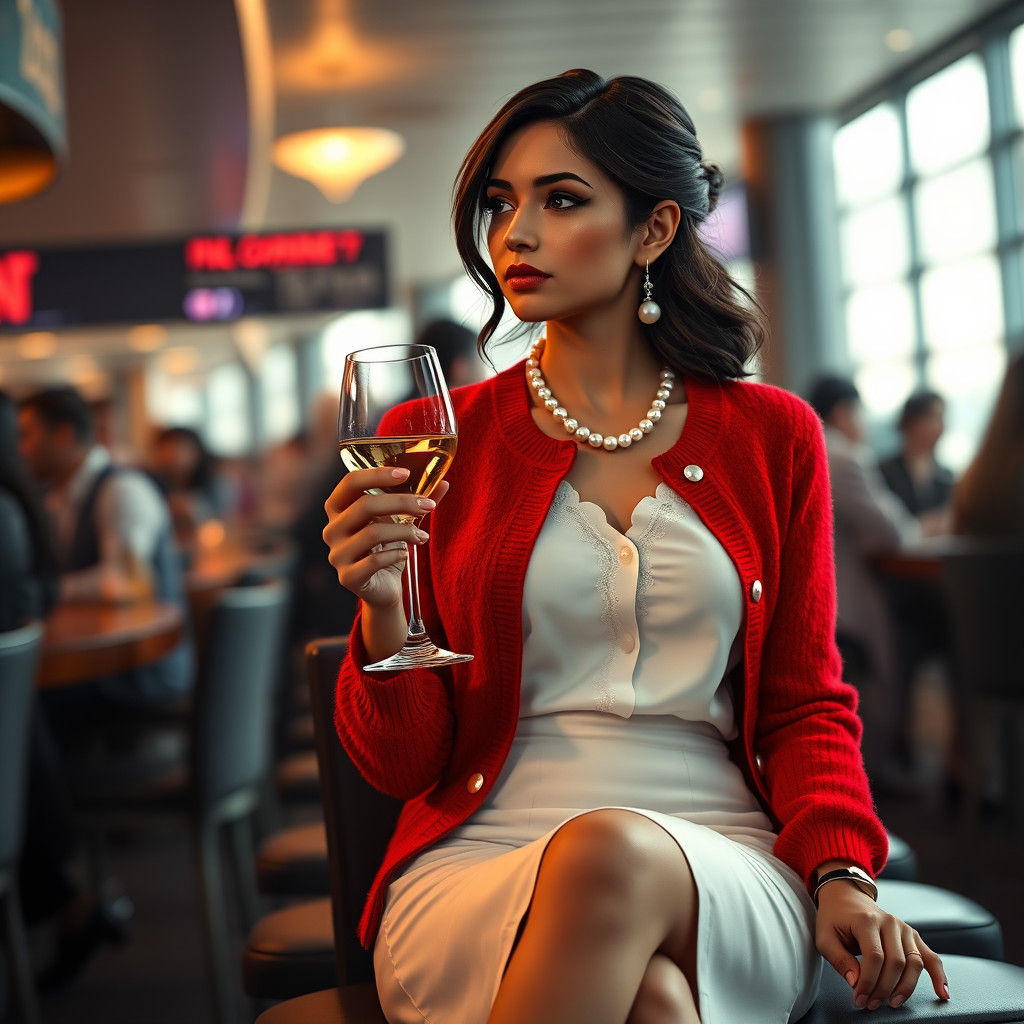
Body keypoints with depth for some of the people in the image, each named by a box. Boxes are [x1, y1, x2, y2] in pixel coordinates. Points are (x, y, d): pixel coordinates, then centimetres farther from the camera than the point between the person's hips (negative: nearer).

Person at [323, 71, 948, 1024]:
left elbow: (806, 704, 12)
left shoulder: (771, 434, 10)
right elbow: (401, 762, 5)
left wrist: (841, 875, -7)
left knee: (619, 857, -36)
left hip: (722, 874, 2)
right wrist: (382, 612, -16)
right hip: (480, 865, -1)